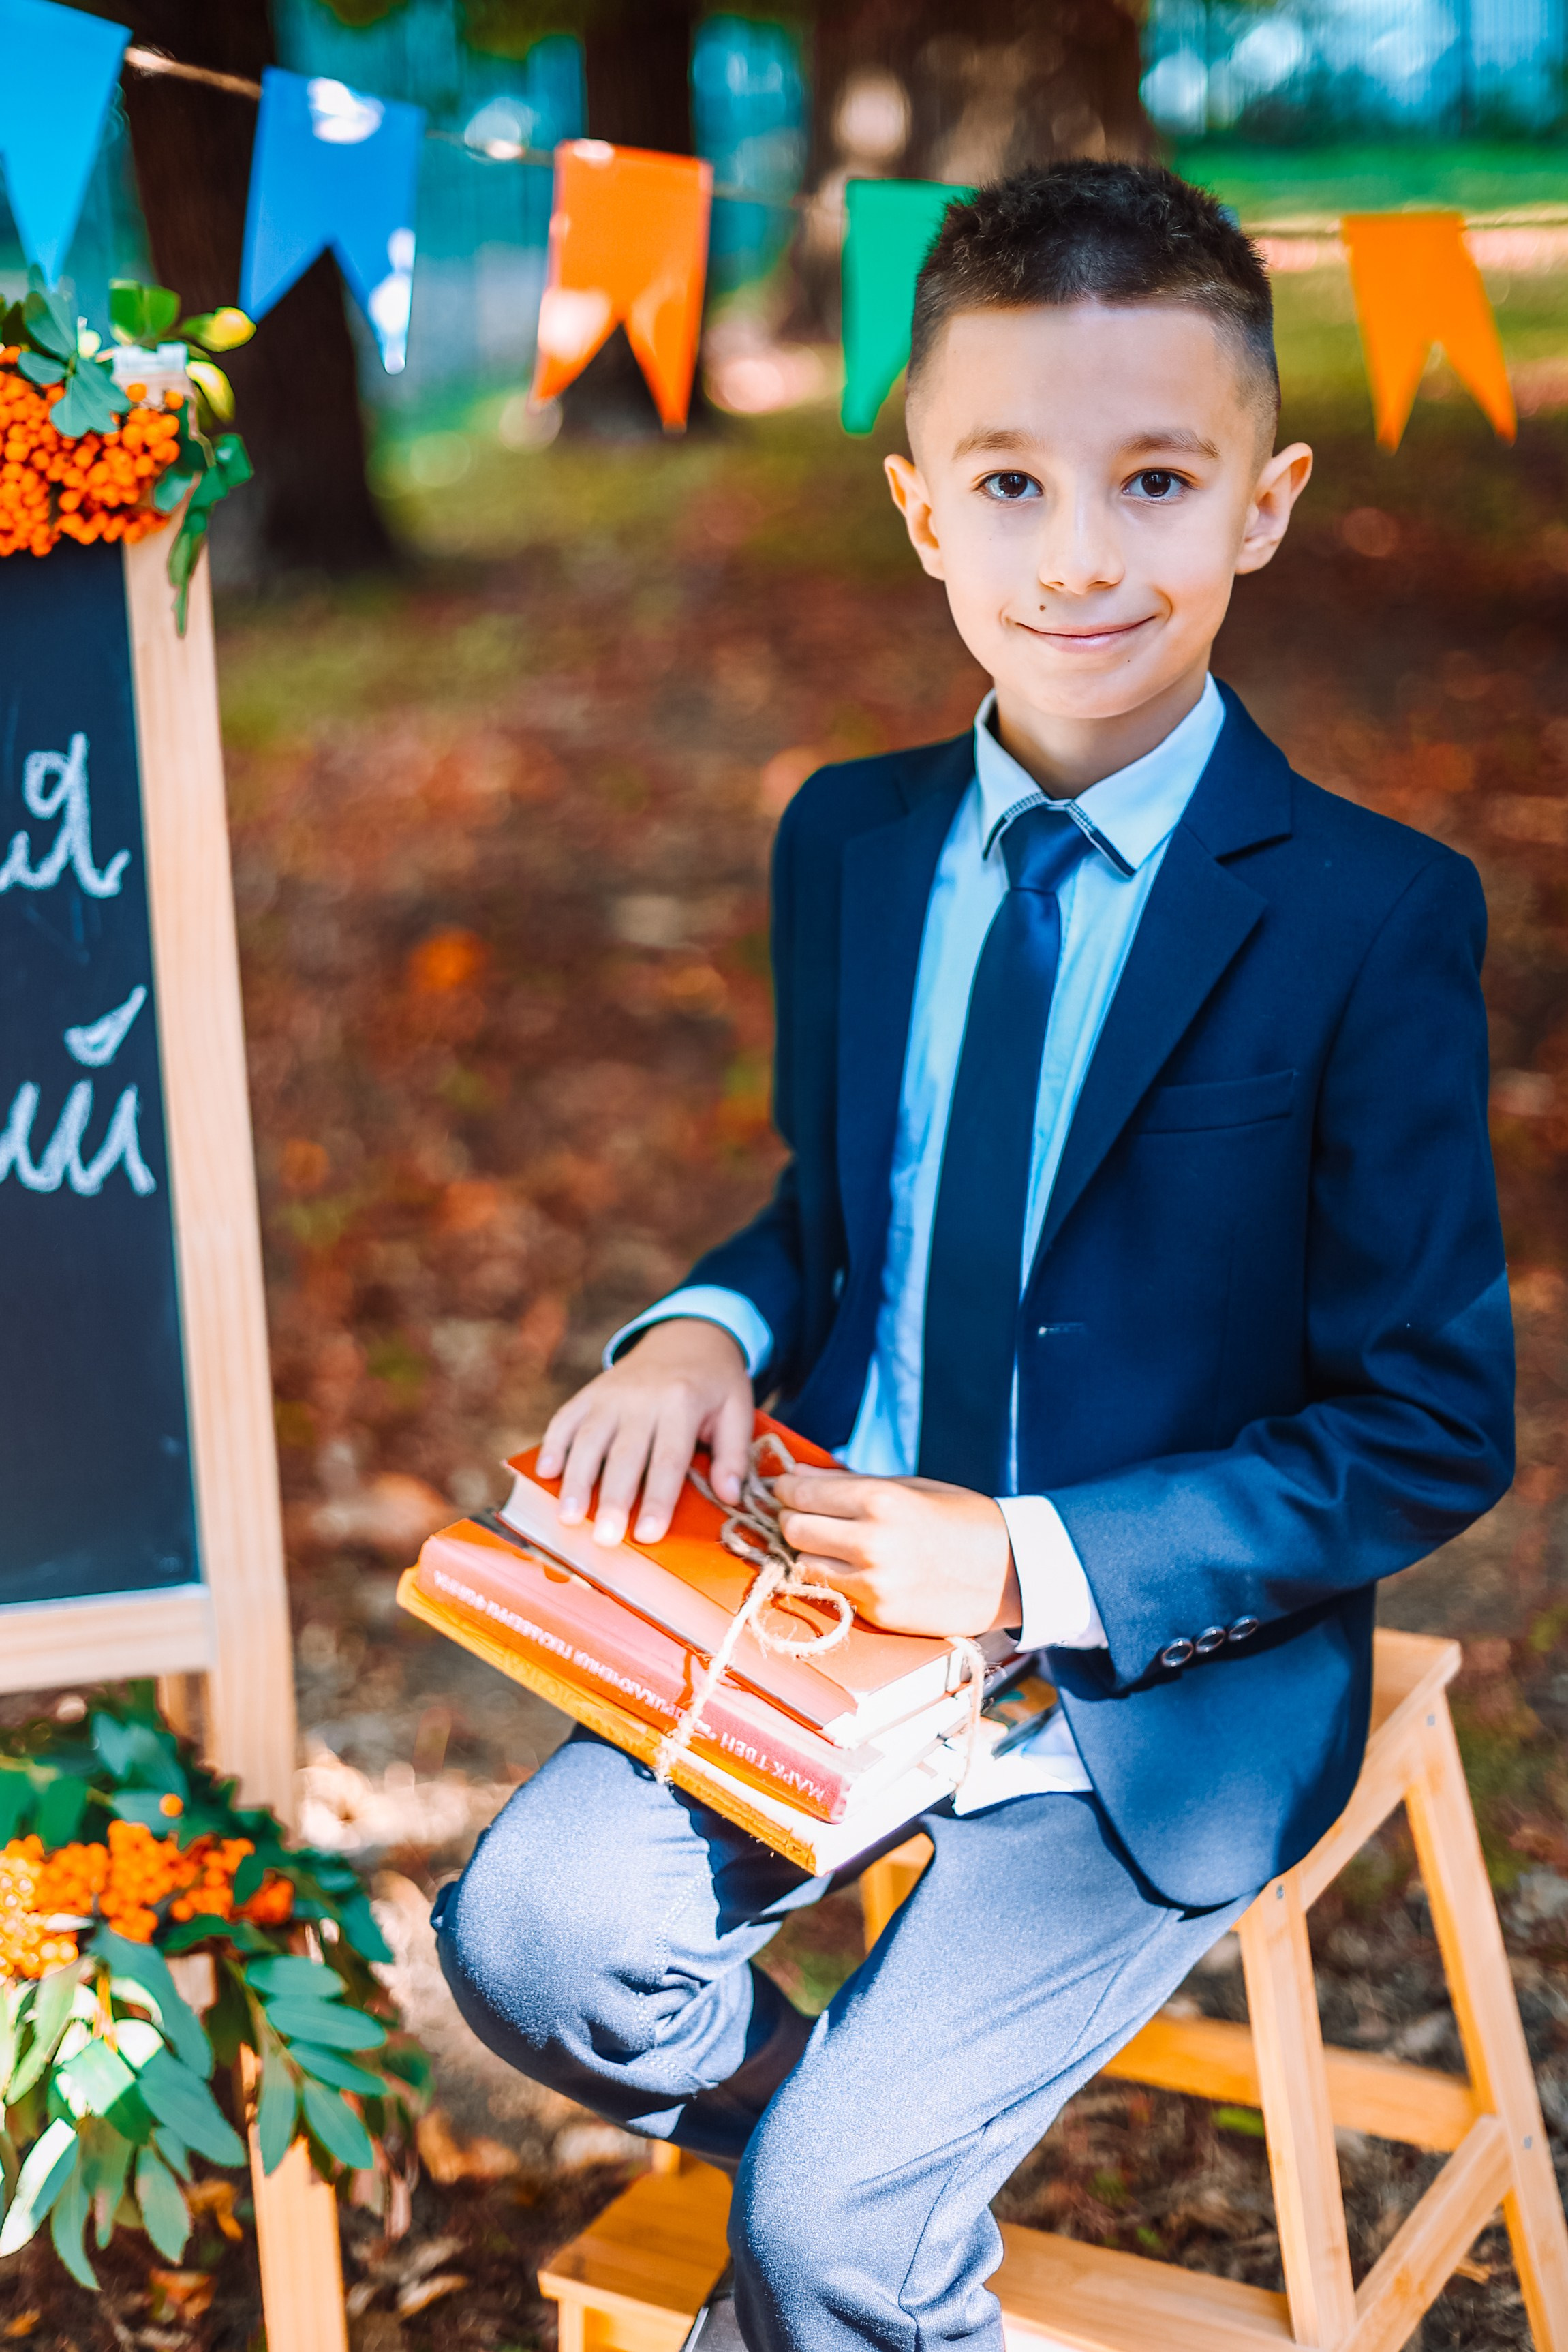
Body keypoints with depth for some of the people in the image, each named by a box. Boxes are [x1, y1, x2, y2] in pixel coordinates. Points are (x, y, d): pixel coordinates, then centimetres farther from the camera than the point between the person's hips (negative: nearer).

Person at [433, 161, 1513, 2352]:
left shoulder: (1372, 913, -16)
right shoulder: (850, 840, 1)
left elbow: (1434, 1428, -13)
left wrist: (1038, 1566, -20)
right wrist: (709, 1329, -8)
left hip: (1164, 1680, -5)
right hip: (846, 1592, 5)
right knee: (530, 1936, -10)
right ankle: (862, 2172, 17)